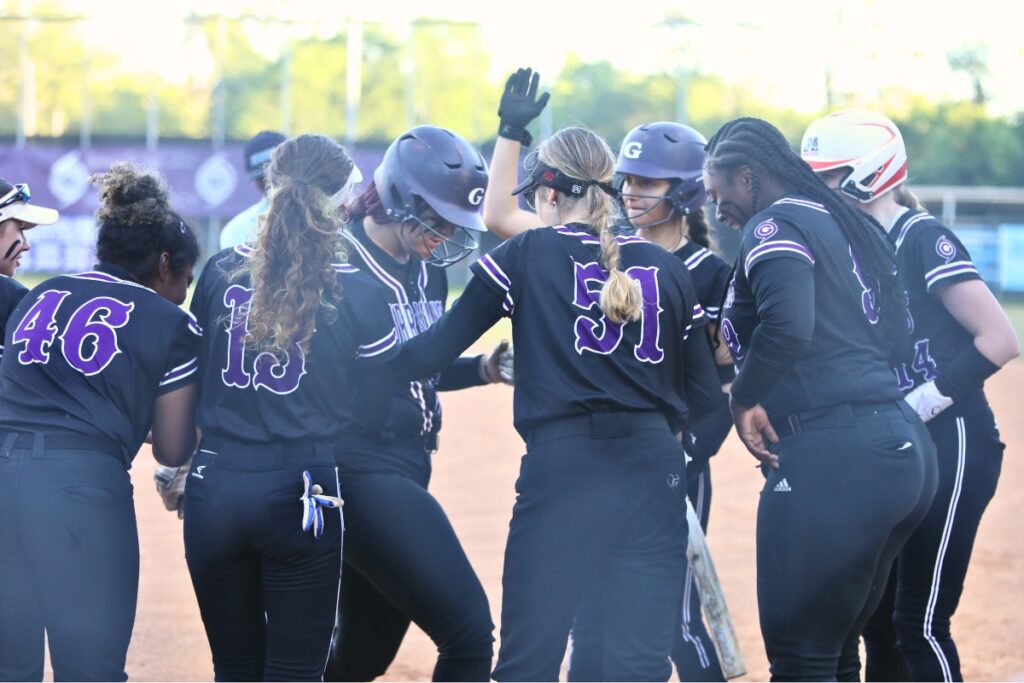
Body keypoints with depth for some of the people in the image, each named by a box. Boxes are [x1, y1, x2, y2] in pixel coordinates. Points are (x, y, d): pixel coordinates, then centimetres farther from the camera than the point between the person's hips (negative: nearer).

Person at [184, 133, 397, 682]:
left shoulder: (221, 272, 4)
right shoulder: (355, 290, -5)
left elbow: (190, 376, 11)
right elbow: (378, 407, 1)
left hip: (213, 491, 3)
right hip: (300, 493, -3)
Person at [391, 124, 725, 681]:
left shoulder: (527, 256, 2)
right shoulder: (666, 268, 12)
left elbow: (435, 351, 0)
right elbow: (703, 394, 13)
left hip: (561, 468, -3)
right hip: (654, 471, 3)